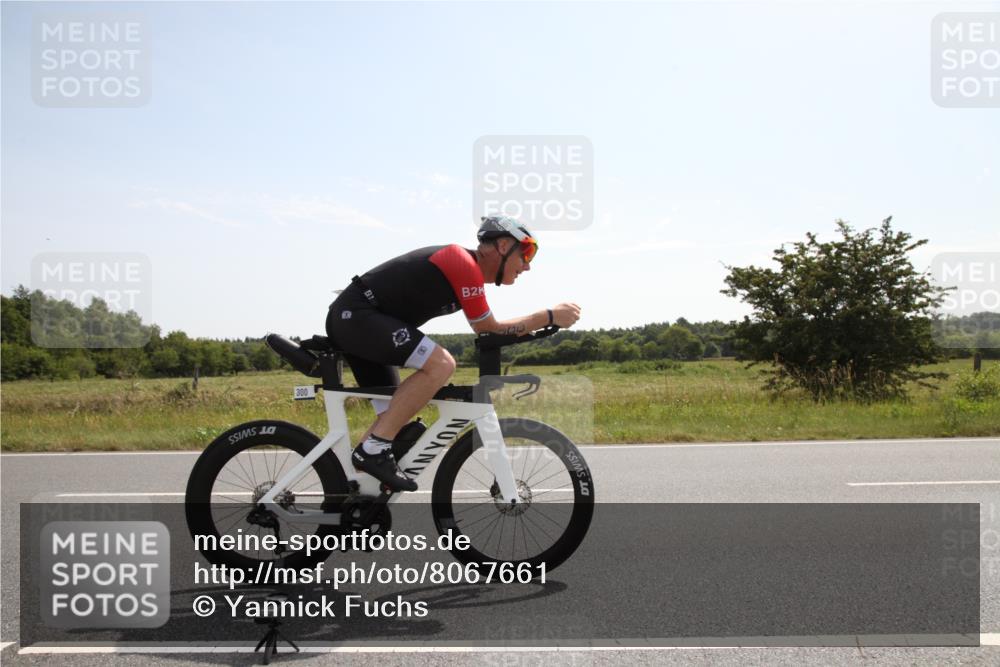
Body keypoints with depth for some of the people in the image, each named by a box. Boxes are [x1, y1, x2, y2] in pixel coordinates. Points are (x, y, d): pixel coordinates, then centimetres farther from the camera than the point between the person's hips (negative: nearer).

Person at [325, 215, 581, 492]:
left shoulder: (462, 264, 16)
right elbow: (489, 329, -9)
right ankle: (373, 449, -18)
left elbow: (485, 328, 24)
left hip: (347, 318, 11)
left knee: (392, 417, 11)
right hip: (356, 316, -11)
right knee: (441, 364, -24)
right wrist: (550, 316, -6)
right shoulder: (466, 265, -15)